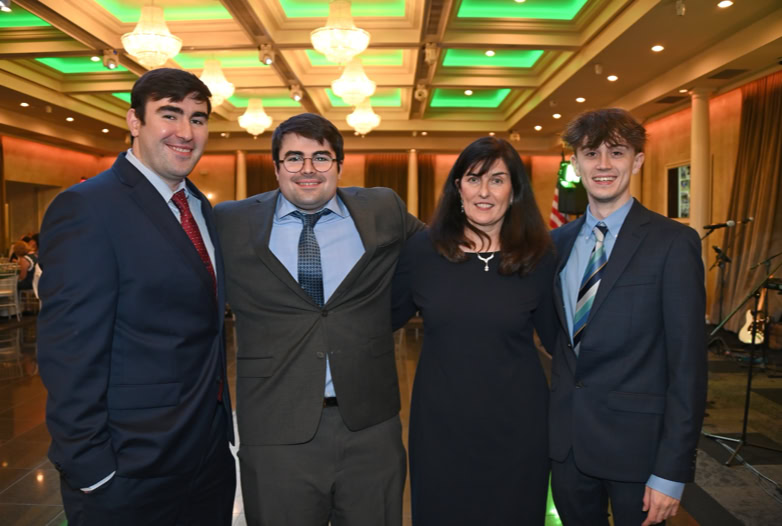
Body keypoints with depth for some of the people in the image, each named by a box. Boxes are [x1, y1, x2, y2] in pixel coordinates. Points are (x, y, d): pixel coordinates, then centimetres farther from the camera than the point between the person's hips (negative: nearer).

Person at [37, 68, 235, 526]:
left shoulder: (202, 208, 8)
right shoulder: (87, 208, -16)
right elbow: (70, 358, -18)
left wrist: (221, 428, 10)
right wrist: (91, 473, -16)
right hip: (130, 479, -7)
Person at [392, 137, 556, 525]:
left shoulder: (537, 258, -4)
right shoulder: (421, 250, -4)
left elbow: (557, 338, 4)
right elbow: (384, 320, 5)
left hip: (516, 424, 0)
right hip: (440, 422, 0)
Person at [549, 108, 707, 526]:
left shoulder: (673, 243, -11)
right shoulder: (557, 242, 5)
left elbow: (688, 365, -13)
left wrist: (672, 471, -13)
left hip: (635, 442, -4)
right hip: (567, 441, 5)